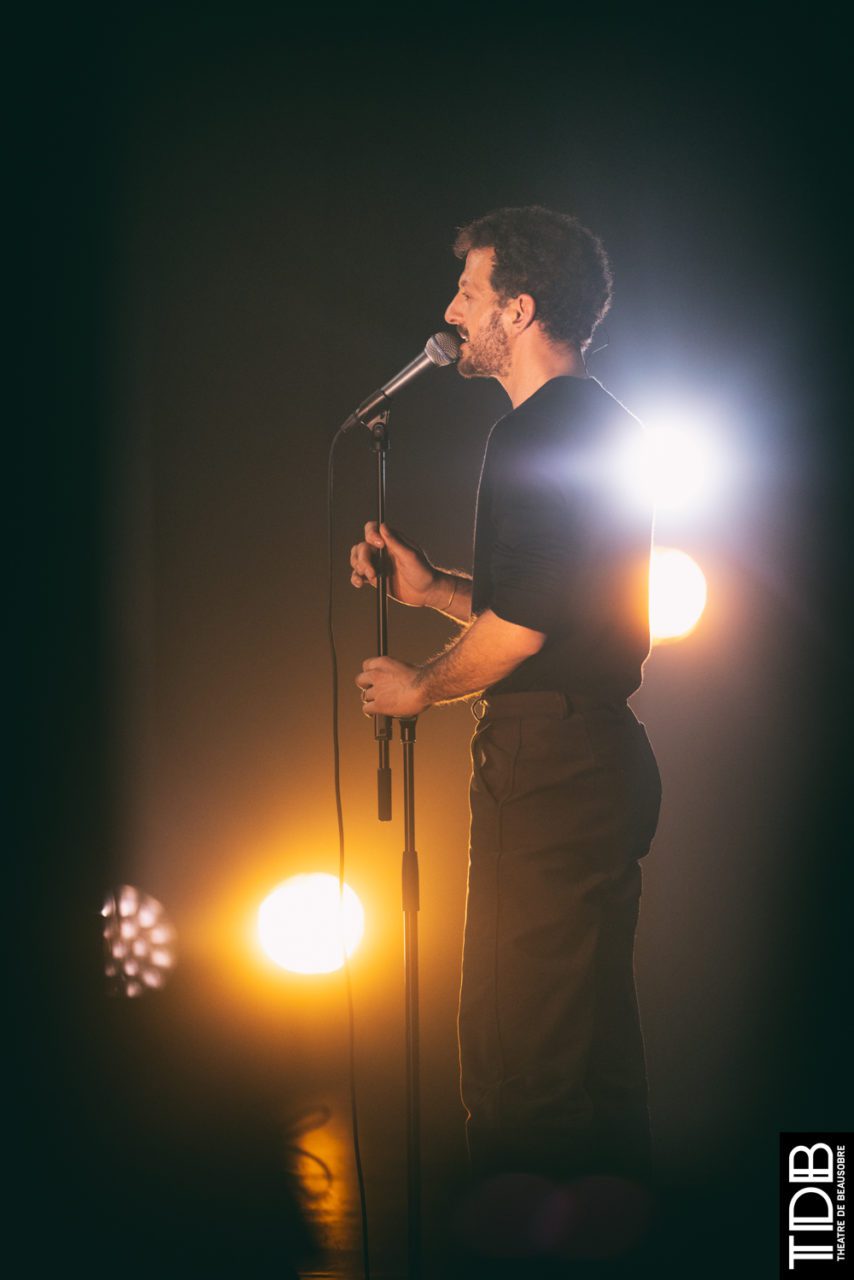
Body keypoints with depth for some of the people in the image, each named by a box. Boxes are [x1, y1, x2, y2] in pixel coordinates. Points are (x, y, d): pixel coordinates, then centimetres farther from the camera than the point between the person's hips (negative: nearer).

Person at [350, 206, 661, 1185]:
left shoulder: (538, 434, -14)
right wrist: (431, 587, 16)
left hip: (547, 764, -11)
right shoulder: (608, 426, 18)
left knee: (518, 1058, -5)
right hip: (603, 756, 11)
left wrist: (419, 689, -4)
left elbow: (521, 625, -21)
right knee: (594, 1037, 17)